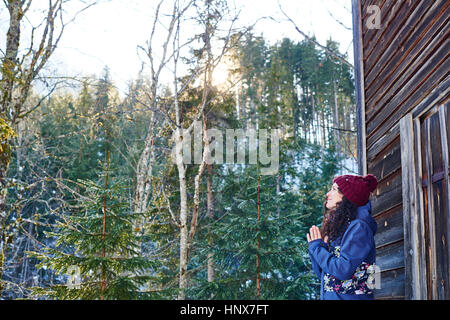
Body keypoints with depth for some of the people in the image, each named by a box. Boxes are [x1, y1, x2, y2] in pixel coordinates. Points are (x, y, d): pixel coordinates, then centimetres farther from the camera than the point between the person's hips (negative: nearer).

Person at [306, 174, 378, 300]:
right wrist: (318, 246, -4)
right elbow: (321, 273, 11)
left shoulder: (358, 227, -13)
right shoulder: (336, 227, 10)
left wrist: (316, 248, -10)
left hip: (351, 296, -7)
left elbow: (343, 271, -21)